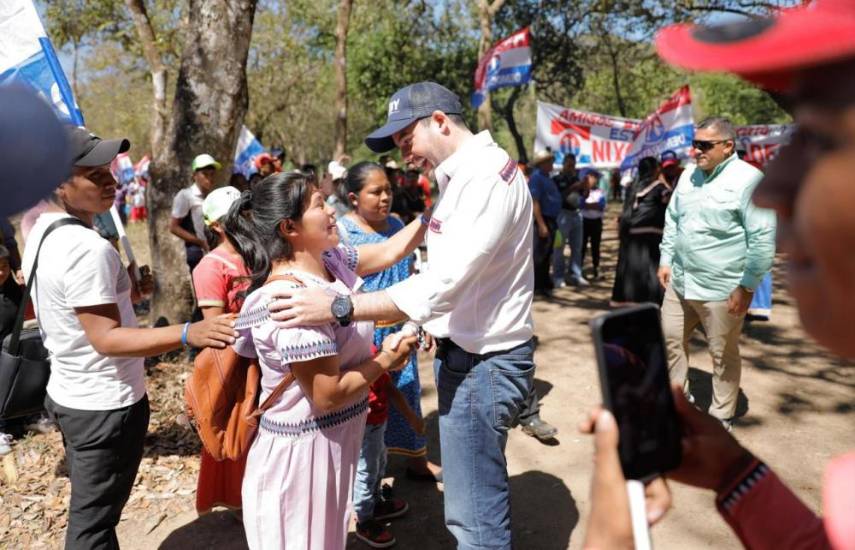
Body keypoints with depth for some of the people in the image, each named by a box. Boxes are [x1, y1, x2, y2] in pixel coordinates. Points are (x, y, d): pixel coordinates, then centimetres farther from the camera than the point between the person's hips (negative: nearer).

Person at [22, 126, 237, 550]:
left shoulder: (43, 234, 5)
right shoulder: (87, 248, -26)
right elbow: (106, 339, -28)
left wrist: (126, 293, 6)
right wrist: (188, 334, -37)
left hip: (67, 394, 9)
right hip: (104, 406, -9)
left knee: (86, 512, 25)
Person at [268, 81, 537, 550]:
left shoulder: (486, 174, -20)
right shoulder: (465, 174, 13)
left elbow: (443, 284, -28)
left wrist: (338, 308, -27)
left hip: (482, 363, -10)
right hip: (471, 353, 10)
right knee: (482, 494, 22)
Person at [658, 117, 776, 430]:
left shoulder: (748, 180, -14)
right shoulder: (689, 175, 8)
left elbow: (763, 238, -15)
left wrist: (747, 286, -15)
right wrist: (666, 260, 12)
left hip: (721, 289, -6)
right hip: (679, 282, 7)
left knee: (723, 355, 8)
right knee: (671, 340, 16)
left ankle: (721, 417, 25)